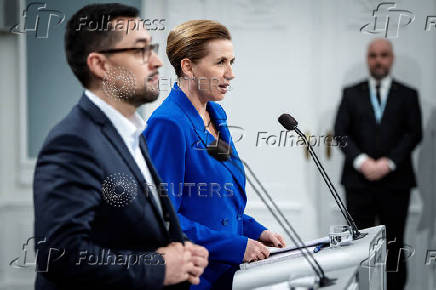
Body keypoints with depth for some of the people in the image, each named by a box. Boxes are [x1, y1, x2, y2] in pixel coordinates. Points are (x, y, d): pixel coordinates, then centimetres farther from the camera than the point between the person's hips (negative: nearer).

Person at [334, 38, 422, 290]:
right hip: (359, 181, 0)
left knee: (394, 248, 4)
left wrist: (389, 162, -13)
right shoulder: (351, 94, 10)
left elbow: (414, 133, -1)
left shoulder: (408, 95, 9)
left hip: (395, 181, 0)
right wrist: (361, 161, -13)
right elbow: (340, 132, 2)